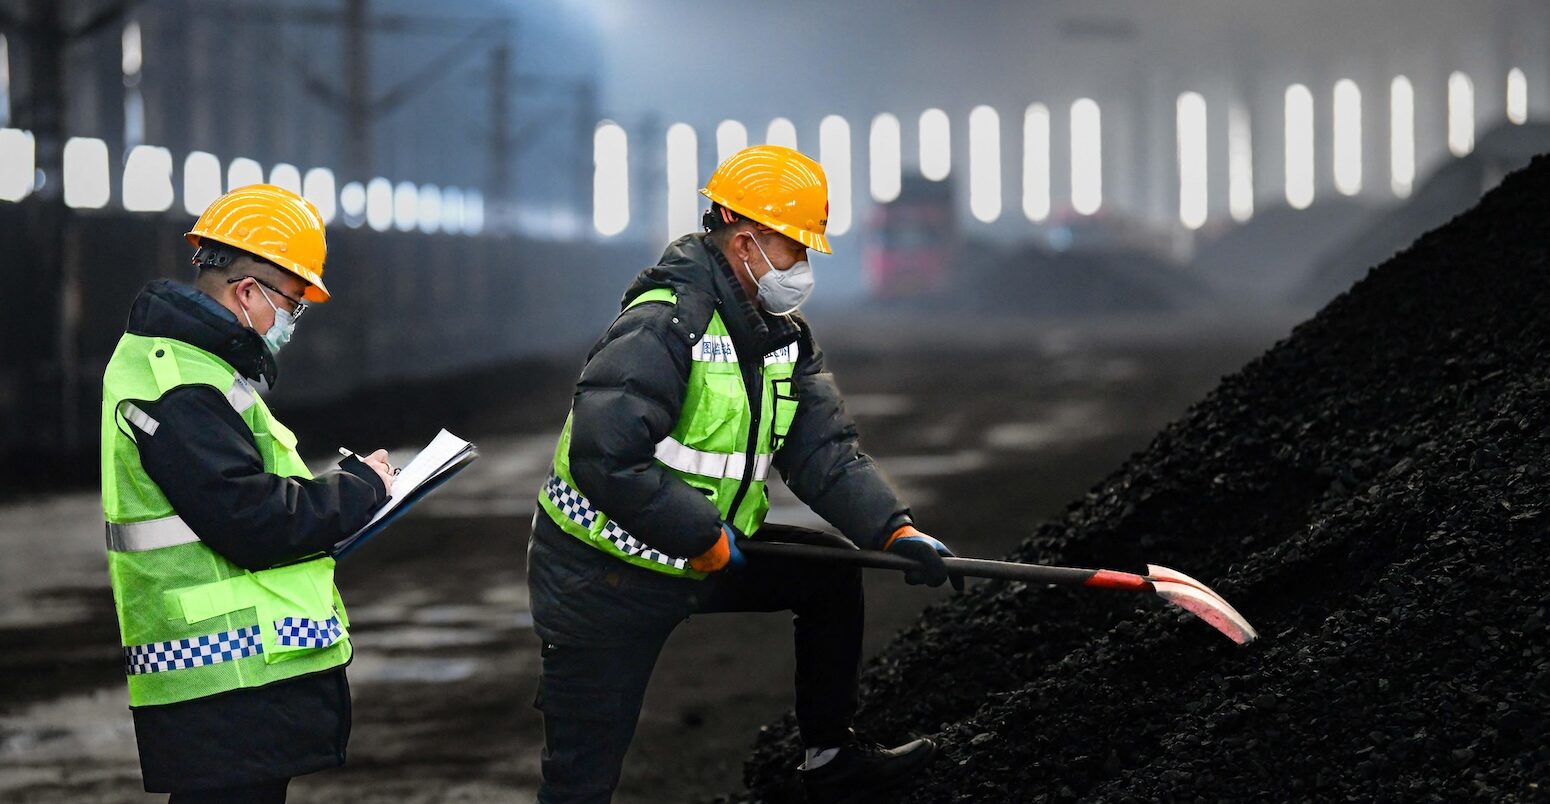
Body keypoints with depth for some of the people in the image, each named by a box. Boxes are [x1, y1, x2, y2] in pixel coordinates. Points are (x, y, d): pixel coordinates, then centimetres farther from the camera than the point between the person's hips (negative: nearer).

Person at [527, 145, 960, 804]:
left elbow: (823, 450, 0)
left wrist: (892, 530, -14)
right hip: (604, 577, -8)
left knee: (831, 574, 11)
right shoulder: (664, 325, -25)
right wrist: (707, 540, -25)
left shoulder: (784, 335, 4)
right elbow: (605, 460, -33)